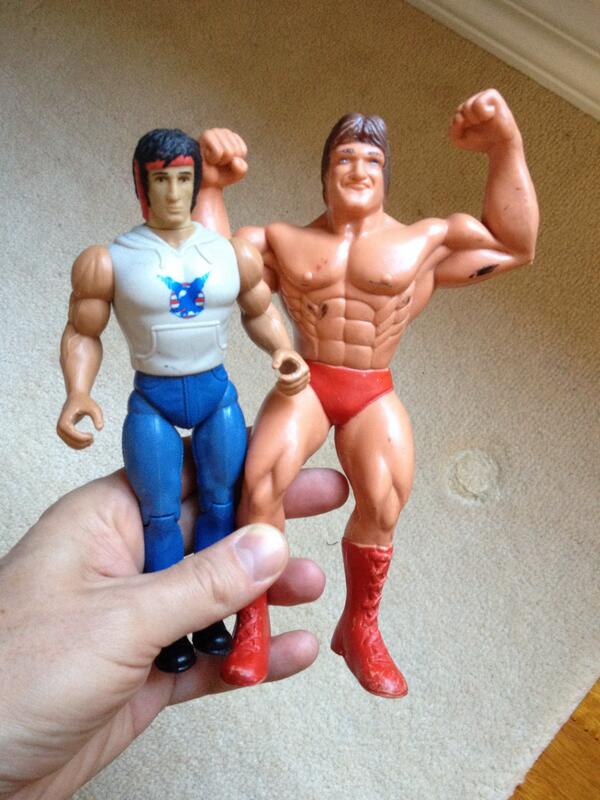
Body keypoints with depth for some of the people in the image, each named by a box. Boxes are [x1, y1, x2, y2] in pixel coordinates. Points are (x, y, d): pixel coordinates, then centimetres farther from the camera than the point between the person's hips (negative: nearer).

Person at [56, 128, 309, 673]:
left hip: (218, 393, 2)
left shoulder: (235, 253, -3)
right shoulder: (109, 262, -8)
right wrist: (78, 393, -19)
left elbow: (260, 311, 11)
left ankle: (210, 618, 29)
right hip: (151, 401, -2)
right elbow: (83, 335, -1)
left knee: (222, 505, 10)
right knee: (160, 516, 3)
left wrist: (284, 351, -9)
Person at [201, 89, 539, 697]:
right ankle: (252, 621, -7)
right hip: (304, 384, 0)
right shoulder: (282, 240, 12)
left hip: (373, 395, 0)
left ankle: (359, 629, 2)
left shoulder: (425, 241, 8)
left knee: (382, 504, -23)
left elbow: (514, 245, 3)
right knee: (262, 483, -27)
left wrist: (505, 148, -5)